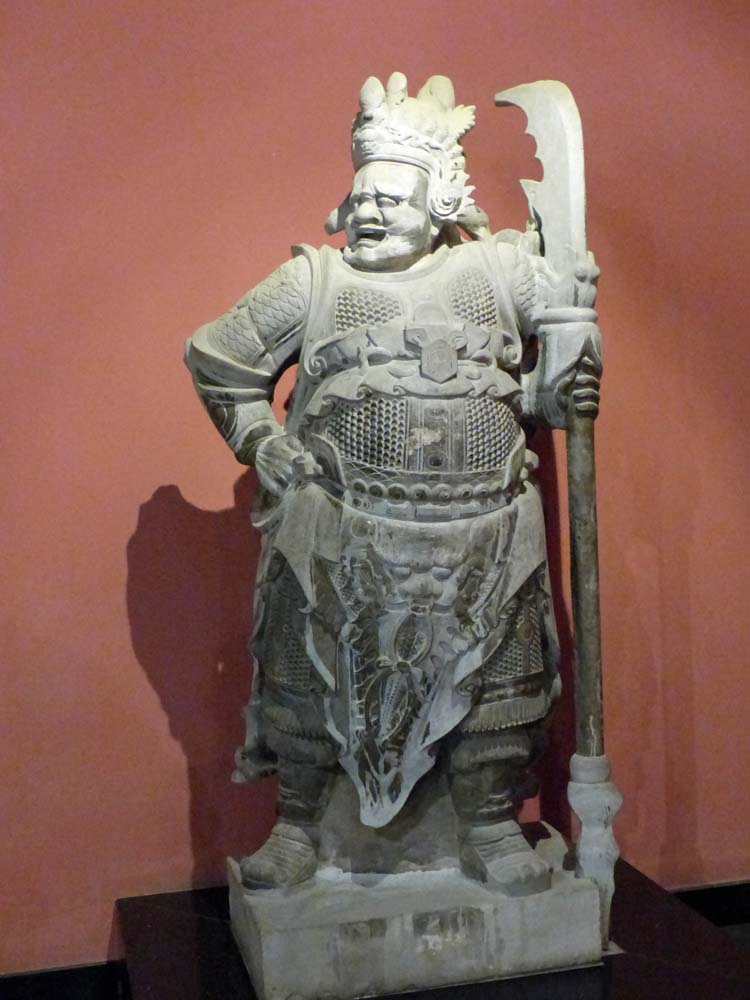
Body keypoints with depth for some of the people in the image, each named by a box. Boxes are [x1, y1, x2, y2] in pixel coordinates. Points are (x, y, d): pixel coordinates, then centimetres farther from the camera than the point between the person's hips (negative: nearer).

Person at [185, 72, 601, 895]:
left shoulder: (500, 268, 6)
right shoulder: (311, 281, 4)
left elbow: (573, 311, 20)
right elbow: (216, 358, 12)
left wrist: (557, 392, 6)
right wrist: (259, 439, 2)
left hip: (485, 536, 1)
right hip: (339, 533, -1)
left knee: (496, 682, 7)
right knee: (310, 678, 6)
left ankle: (491, 833, 27)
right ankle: (295, 831, 26)